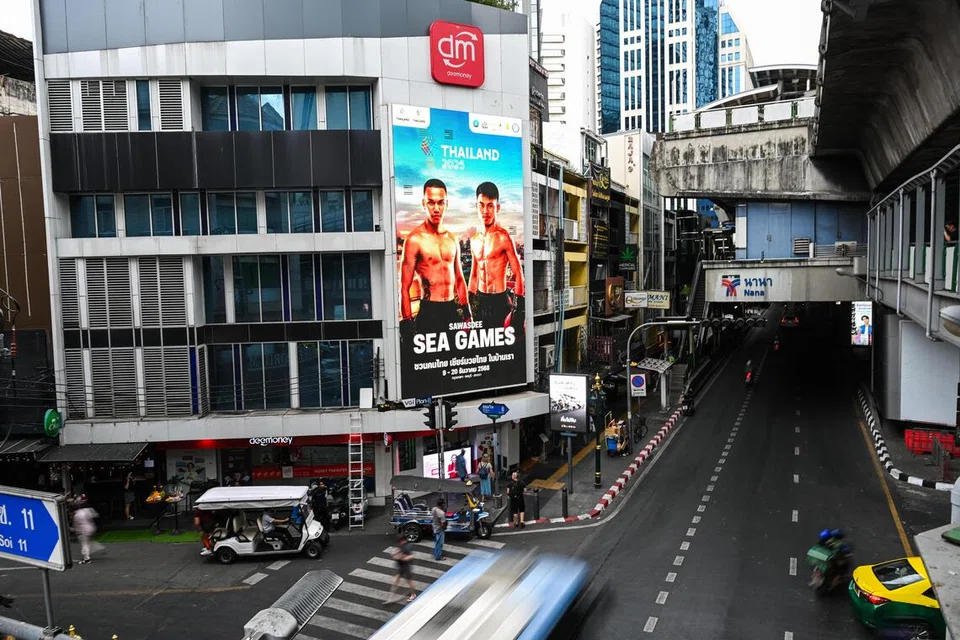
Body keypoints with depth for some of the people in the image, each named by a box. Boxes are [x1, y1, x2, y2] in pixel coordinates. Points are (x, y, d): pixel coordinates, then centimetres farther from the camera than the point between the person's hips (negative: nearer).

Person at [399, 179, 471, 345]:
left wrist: (466, 313, 17)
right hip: (429, 312, -5)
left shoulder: (452, 239, 11)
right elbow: (404, 288, -9)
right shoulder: (415, 239, -7)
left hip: (453, 310, 6)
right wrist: (407, 324, -13)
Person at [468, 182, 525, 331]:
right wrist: (469, 305, 17)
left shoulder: (503, 238, -11)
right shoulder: (475, 240, 9)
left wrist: (518, 312, -13)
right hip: (480, 302, 6)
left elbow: (518, 275, -10)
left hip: (500, 302, -6)